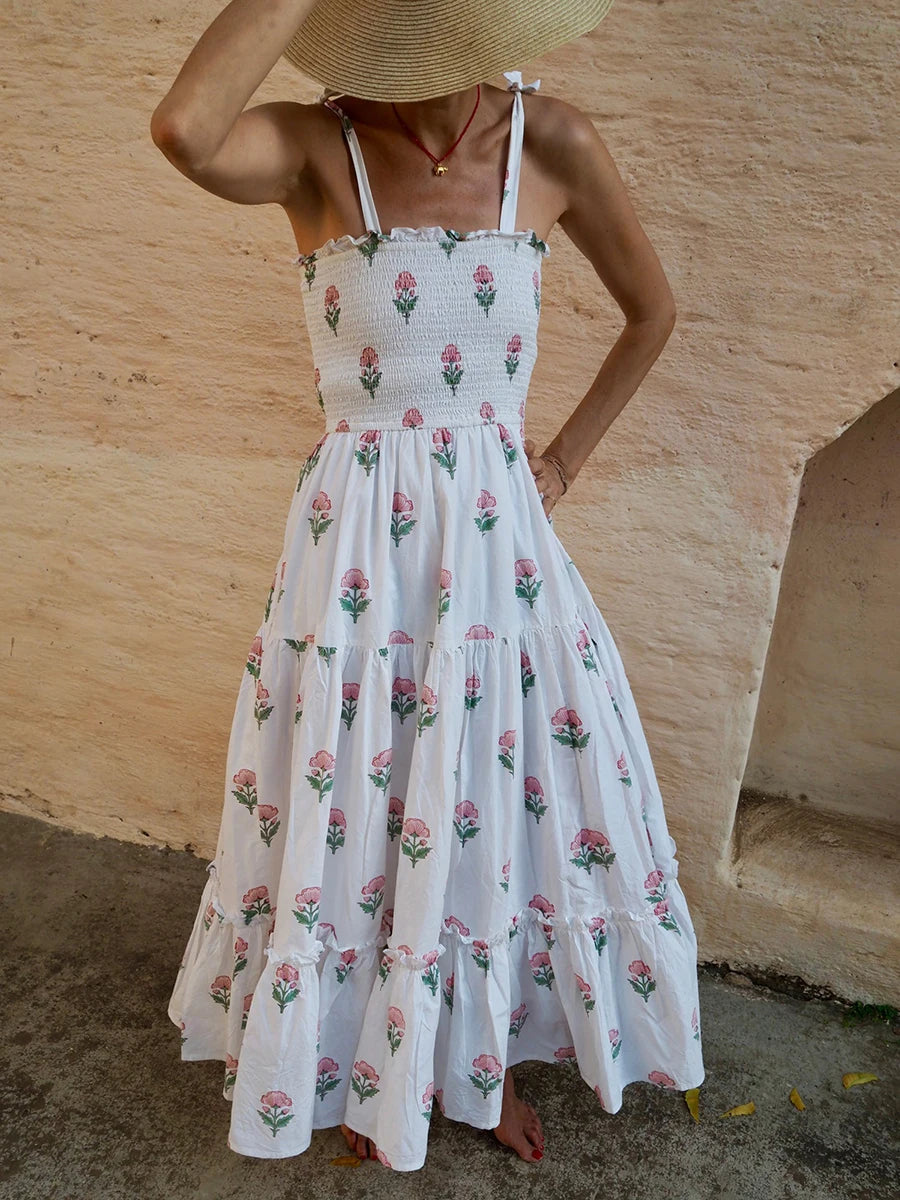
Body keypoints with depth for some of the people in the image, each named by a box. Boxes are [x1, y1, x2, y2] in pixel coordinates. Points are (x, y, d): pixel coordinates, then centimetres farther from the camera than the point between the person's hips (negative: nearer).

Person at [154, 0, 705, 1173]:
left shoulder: (553, 142, -1)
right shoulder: (317, 146, -7)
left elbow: (653, 309, 12)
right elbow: (185, 130, -31)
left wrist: (563, 459, 7)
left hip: (497, 535, 3)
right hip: (356, 538, -2)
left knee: (505, 803, 14)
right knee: (353, 811, 12)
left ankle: (482, 1061, 43)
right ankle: (362, 1073, 42)